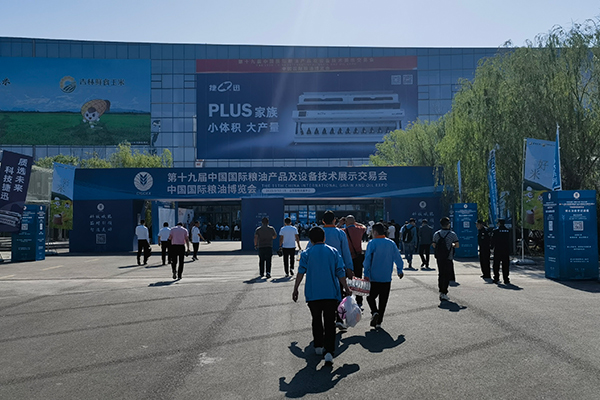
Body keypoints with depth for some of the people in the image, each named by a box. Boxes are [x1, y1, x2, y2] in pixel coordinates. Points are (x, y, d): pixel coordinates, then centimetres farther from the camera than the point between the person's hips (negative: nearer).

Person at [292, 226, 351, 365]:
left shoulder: (306, 253, 1)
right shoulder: (333, 252, 4)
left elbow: (301, 272, -4)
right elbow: (340, 273, 2)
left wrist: (295, 289, 2)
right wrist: (346, 288, 11)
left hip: (313, 294, 0)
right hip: (331, 293, 0)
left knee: (316, 320, 18)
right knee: (330, 322, 2)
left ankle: (318, 346, 27)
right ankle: (329, 351, -7)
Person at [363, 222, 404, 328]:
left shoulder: (372, 243, -8)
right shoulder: (391, 243, 3)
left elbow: (367, 259, -13)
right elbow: (398, 258, 8)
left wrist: (366, 274, -9)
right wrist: (400, 271, 22)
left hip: (374, 277, -3)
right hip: (387, 278, 3)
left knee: (371, 296, 12)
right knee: (383, 300, 10)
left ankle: (374, 312, -13)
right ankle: (378, 322, 12)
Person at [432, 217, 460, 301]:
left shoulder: (436, 234, 5)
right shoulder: (452, 234, -6)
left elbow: (434, 245, 7)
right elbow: (457, 245, -9)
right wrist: (452, 245, 11)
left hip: (439, 257, 4)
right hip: (448, 258, -4)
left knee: (440, 274, 13)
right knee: (447, 275, 1)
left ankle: (441, 292, 15)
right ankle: (444, 293, -3)